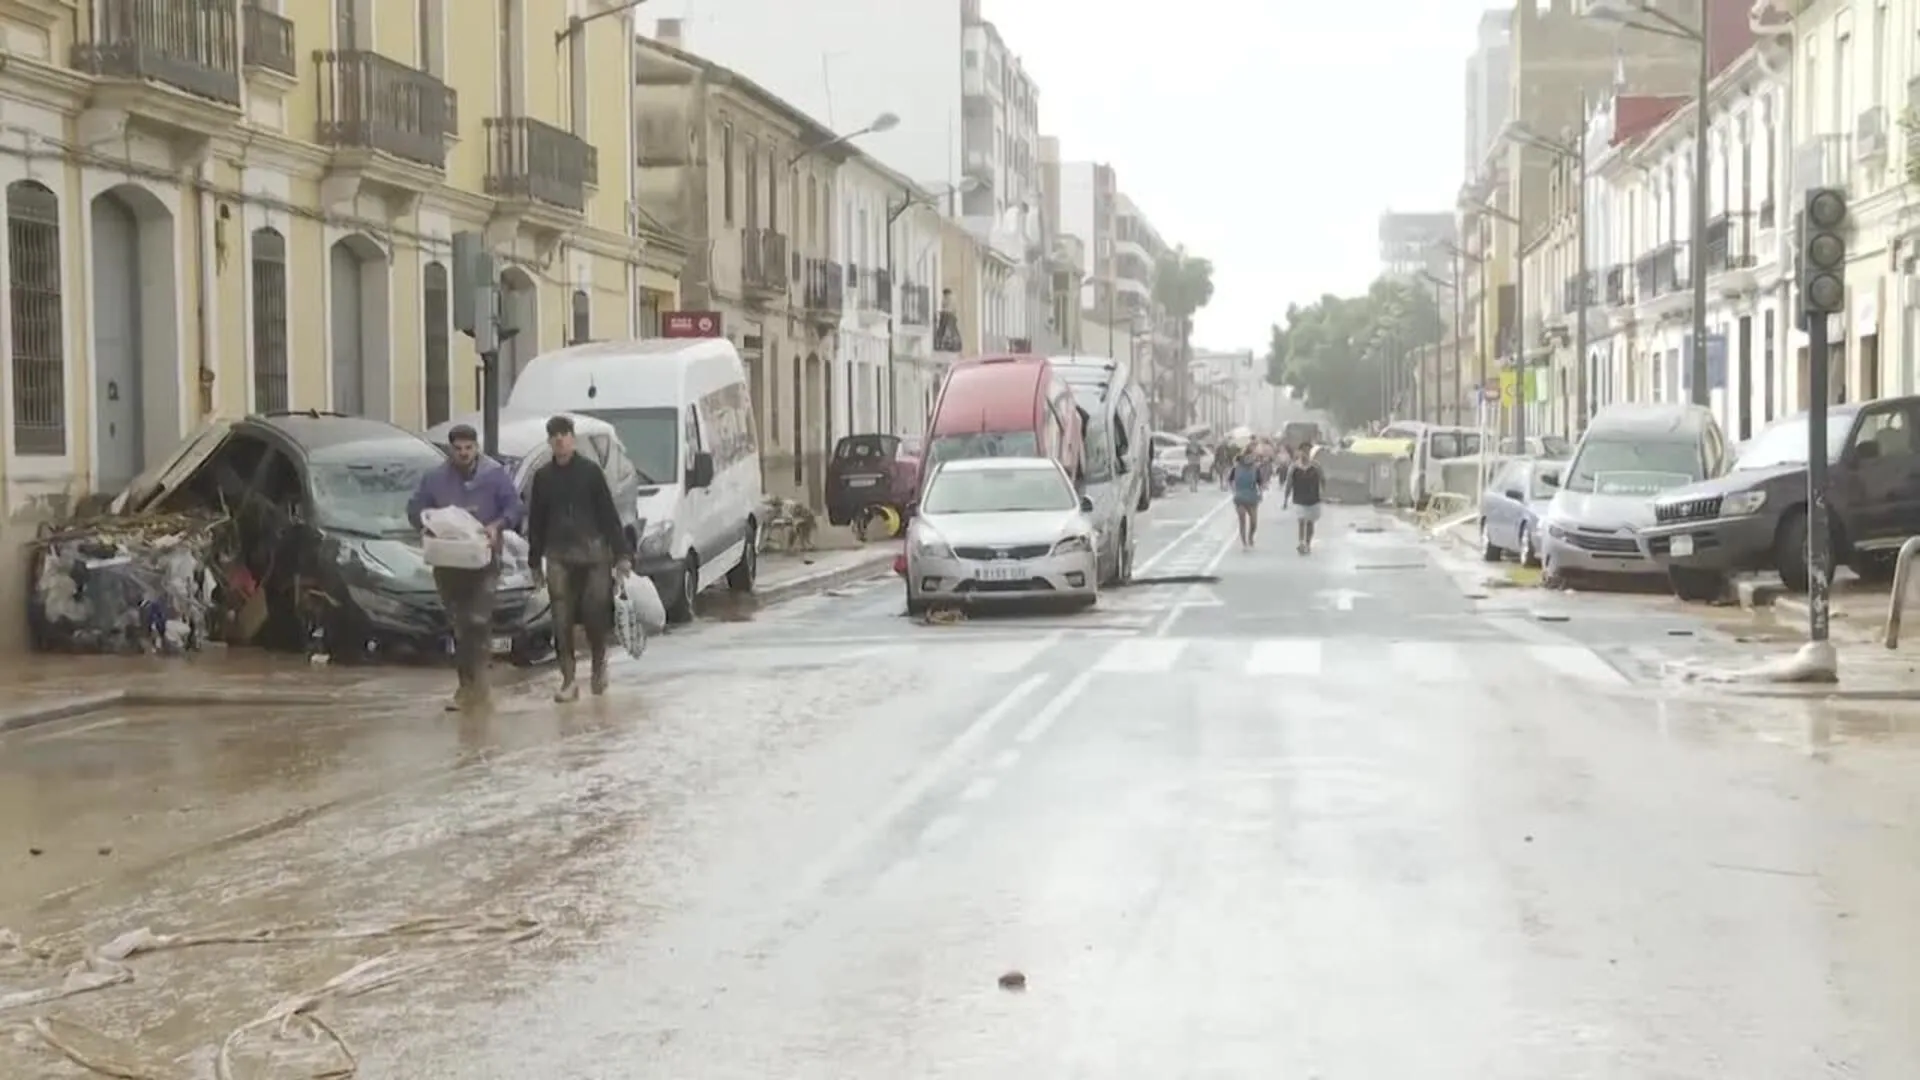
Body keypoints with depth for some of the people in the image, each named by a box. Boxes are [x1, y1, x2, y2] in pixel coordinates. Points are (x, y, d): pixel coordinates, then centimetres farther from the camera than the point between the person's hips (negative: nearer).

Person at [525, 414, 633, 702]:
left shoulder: (590, 470, 1)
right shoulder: (543, 476, 9)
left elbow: (608, 513, 1)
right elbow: (535, 521, 14)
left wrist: (622, 553, -4)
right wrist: (535, 561, 13)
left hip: (592, 549, -2)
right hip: (558, 554, 2)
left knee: (595, 611, -6)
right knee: (562, 619, -2)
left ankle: (599, 663, 21)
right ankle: (568, 680, 3)